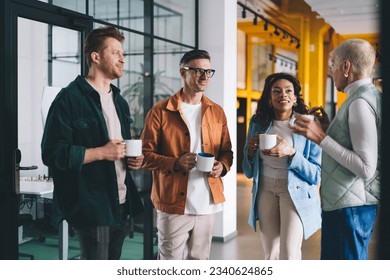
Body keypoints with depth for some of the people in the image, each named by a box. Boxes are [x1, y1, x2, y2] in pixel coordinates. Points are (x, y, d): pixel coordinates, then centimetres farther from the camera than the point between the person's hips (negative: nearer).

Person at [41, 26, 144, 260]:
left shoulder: (120, 102, 16)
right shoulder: (70, 99, -10)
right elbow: (52, 153, -15)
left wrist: (134, 158, 5)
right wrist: (101, 153, -20)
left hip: (122, 204, 8)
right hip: (92, 205, -8)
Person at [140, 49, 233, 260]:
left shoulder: (217, 112, 11)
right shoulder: (160, 112, -3)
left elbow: (226, 151, 17)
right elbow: (145, 154, -4)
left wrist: (222, 167, -5)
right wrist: (175, 163, -19)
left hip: (208, 203, 4)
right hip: (173, 203, -4)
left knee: (200, 260, 15)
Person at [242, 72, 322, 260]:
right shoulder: (258, 123, 4)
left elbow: (316, 174, -8)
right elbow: (248, 172, 11)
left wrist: (291, 153, -21)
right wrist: (250, 150, -9)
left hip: (295, 191, -3)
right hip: (266, 190, 4)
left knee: (289, 253, -15)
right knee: (271, 254, 9)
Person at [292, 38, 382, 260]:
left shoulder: (360, 103, -18)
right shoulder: (372, 96, 12)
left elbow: (366, 168, -23)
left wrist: (321, 138, -22)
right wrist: (329, 127, 11)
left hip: (350, 205, -10)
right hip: (350, 202, 10)